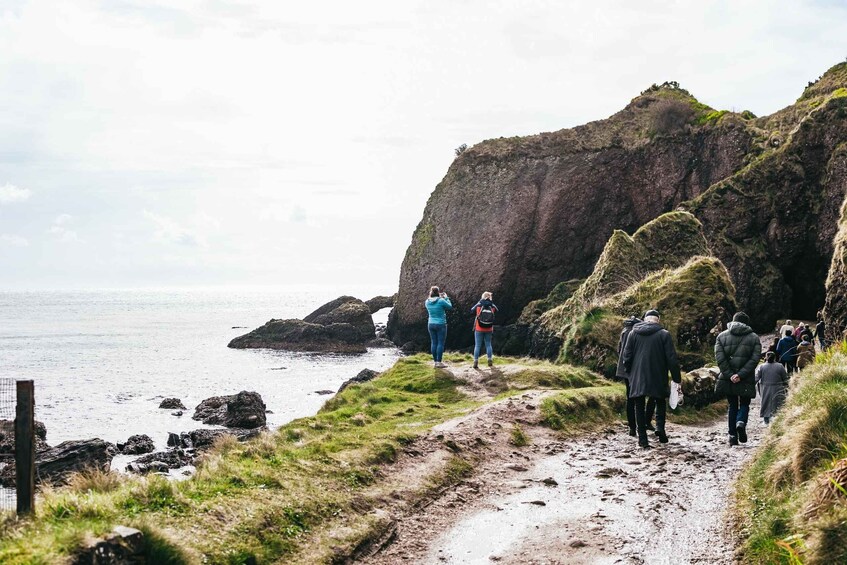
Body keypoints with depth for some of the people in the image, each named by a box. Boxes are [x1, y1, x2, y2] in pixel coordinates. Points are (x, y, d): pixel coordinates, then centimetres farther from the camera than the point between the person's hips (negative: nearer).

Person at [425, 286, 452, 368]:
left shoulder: (427, 302, 1)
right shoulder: (441, 301, -15)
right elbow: (450, 306, -1)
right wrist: (446, 298, 11)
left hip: (431, 324, 5)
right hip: (440, 324, -5)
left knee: (433, 343, 8)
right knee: (441, 343, -2)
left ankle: (435, 361, 11)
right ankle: (439, 362, -4)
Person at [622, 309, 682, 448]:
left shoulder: (633, 333, 4)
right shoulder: (664, 334, -4)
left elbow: (627, 356, 5)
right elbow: (672, 358, -5)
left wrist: (630, 373, 17)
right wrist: (677, 378, 2)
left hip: (637, 377, 2)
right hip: (658, 378, -1)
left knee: (639, 406, 7)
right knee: (660, 402, 17)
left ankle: (642, 437, 4)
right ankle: (660, 427, -5)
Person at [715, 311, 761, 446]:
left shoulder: (722, 336, 6)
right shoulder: (754, 338, 4)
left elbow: (719, 358, -6)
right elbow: (754, 359, -8)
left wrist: (729, 374, -9)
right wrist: (741, 374, -13)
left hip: (728, 379, 1)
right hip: (746, 380, -1)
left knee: (732, 406, 12)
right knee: (744, 404, 14)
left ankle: (732, 435, 8)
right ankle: (741, 423, -16)